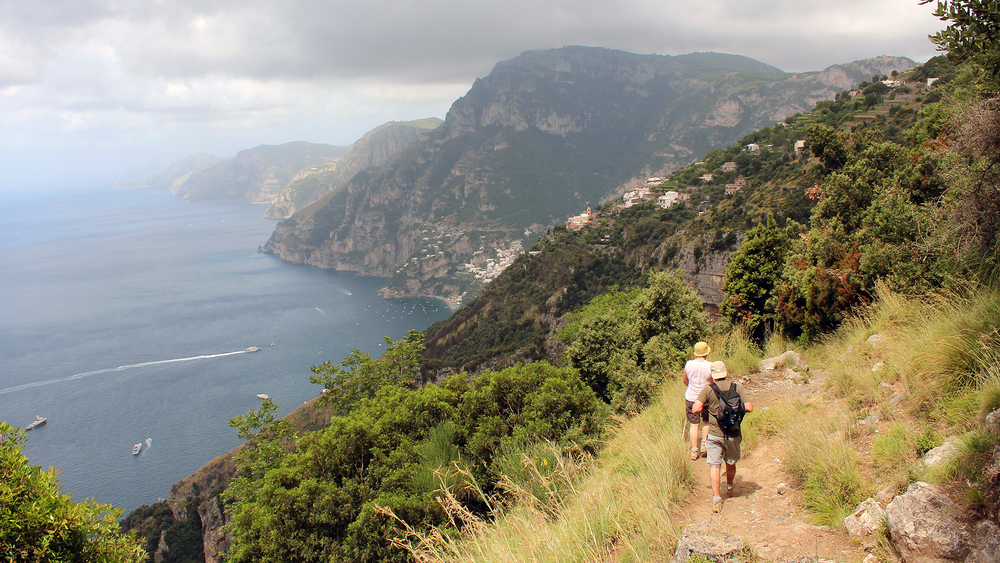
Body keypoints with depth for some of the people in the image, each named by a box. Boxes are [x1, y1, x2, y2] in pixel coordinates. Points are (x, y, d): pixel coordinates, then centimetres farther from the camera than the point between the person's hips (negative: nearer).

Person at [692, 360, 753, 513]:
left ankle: (716, 500, -2)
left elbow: (696, 409, -13)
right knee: (731, 463, 23)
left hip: (715, 434, -2)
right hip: (733, 434, 2)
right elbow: (749, 408, -8)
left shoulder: (708, 389, -8)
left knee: (714, 466, 3)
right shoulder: (735, 387, -4)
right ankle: (729, 487, 47)